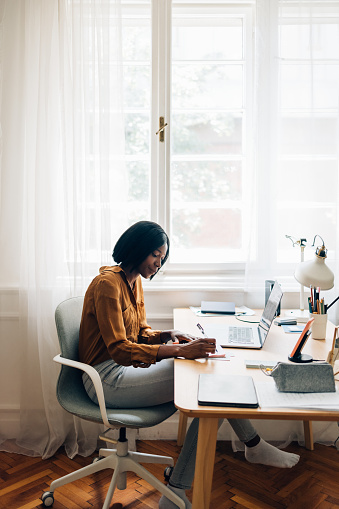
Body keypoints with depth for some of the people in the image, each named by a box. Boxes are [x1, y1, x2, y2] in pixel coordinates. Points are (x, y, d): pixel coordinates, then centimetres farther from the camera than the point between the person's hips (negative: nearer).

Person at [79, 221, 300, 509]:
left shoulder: (134, 281, 11)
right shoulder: (107, 284, -17)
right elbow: (119, 349, -24)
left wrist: (169, 336, -5)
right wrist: (177, 350, -32)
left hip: (124, 367, 9)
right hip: (107, 379, -9)